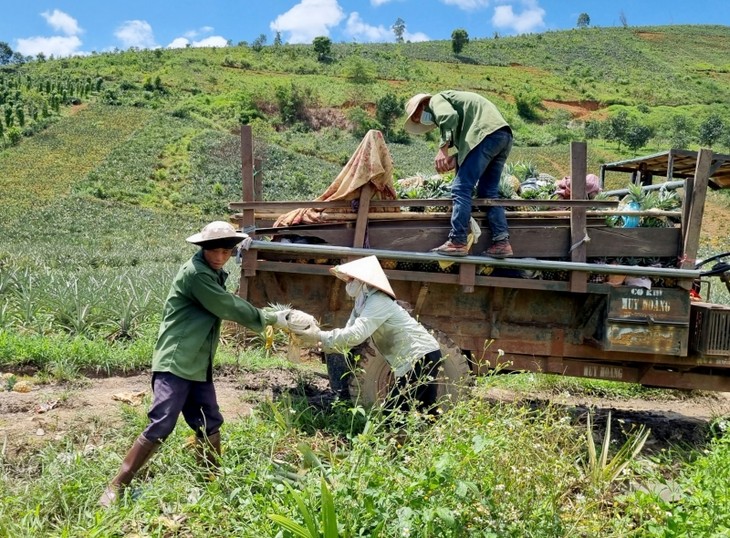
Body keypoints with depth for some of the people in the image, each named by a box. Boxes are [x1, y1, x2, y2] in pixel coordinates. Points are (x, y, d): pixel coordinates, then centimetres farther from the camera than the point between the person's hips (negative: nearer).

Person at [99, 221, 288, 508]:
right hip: (175, 364, -9)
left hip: (198, 367, 9)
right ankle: (116, 487, 1)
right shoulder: (195, 272, -16)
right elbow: (229, 308, -15)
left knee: (210, 424, 13)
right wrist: (271, 318, -7)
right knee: (161, 426, -10)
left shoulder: (214, 274, 15)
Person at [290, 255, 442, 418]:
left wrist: (319, 336, -23)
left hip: (421, 356, -10)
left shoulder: (378, 302, -19)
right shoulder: (362, 305, 10)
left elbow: (356, 335, -29)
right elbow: (348, 334, 8)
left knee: (393, 412, -9)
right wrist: (315, 339, -6)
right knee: (427, 414, 15)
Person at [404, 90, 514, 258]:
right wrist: (455, 159, 10)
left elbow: (449, 117, -15)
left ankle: (457, 242, -10)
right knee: (488, 192, 11)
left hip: (487, 133, -10)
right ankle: (502, 242, 4)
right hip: (503, 134, 10)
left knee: (461, 189, -8)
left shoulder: (436, 101, 11)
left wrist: (443, 149, -19)